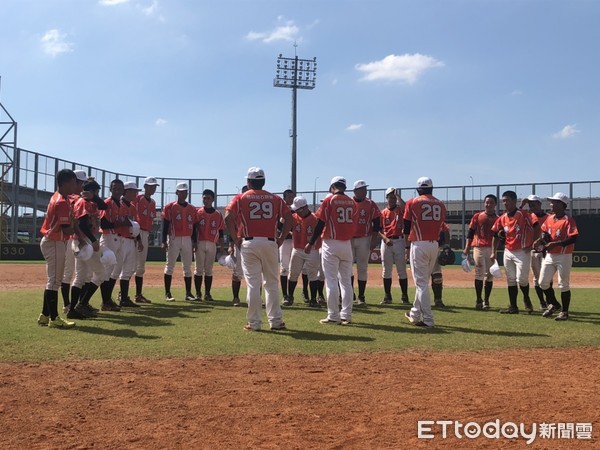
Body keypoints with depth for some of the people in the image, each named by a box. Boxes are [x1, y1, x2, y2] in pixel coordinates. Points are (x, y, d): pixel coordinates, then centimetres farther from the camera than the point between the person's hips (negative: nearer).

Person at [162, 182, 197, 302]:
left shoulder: (192, 208, 10)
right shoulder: (170, 207, -1)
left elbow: (193, 227, 13)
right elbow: (165, 225, -4)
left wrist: (194, 242, 8)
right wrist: (164, 241, -10)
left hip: (187, 240, 4)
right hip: (173, 239, -4)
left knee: (188, 267, 6)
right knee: (170, 266, -1)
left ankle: (188, 293, 11)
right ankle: (167, 294, 4)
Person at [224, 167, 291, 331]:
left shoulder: (240, 198, 4)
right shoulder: (275, 199, 10)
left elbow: (228, 218, -8)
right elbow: (288, 218, 2)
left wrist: (236, 239, -1)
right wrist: (281, 238, 6)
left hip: (249, 243, -1)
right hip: (270, 243, 2)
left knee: (253, 283, 2)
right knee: (271, 283, 11)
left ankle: (254, 323, 4)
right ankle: (276, 321, 12)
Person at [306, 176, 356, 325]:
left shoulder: (329, 200, -6)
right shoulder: (352, 202, 7)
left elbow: (321, 223, -8)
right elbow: (353, 225, 10)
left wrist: (311, 243, -3)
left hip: (331, 244, -5)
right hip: (347, 244, 5)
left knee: (331, 281, -1)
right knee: (346, 281, 11)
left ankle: (333, 316, 0)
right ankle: (346, 315, 13)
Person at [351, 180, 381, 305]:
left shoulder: (370, 204, 0)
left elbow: (377, 222, 1)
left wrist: (374, 239, -6)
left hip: (364, 239, -1)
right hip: (348, 239, 1)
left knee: (362, 268, 3)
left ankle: (361, 296, 9)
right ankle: (350, 294, 12)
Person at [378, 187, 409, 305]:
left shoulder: (400, 209, 6)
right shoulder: (382, 213, 9)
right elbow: (379, 230, 4)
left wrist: (398, 197, -15)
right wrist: (385, 238, -10)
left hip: (399, 241, -2)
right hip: (386, 242, 2)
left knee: (402, 270, 1)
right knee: (386, 270, 5)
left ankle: (405, 296, 7)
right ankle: (387, 296, 13)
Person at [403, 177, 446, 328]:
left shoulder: (412, 202, -2)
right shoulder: (440, 204, 9)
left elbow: (406, 226, 2)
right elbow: (441, 226, 11)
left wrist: (407, 241, 19)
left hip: (419, 245, -5)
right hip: (434, 245, 5)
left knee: (421, 282, -2)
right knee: (423, 280, 17)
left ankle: (428, 319, -6)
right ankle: (415, 314, 28)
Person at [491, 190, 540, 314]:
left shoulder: (523, 215, -11)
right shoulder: (502, 218, 6)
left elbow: (536, 227, -14)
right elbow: (496, 236, 13)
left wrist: (532, 244, -14)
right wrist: (493, 252, 9)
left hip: (523, 252, -6)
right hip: (508, 252, 6)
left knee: (521, 279, -9)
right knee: (511, 280, 9)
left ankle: (526, 299, 21)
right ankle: (513, 307, 16)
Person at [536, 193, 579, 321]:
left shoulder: (568, 220, -13)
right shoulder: (549, 219, 8)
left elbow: (573, 239, -20)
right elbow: (544, 232, 19)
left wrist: (555, 244, -27)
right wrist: (543, 239, -3)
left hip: (564, 256, -7)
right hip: (549, 256, 7)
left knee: (564, 285, 1)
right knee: (543, 282, 7)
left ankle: (565, 312, 13)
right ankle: (554, 305, 27)